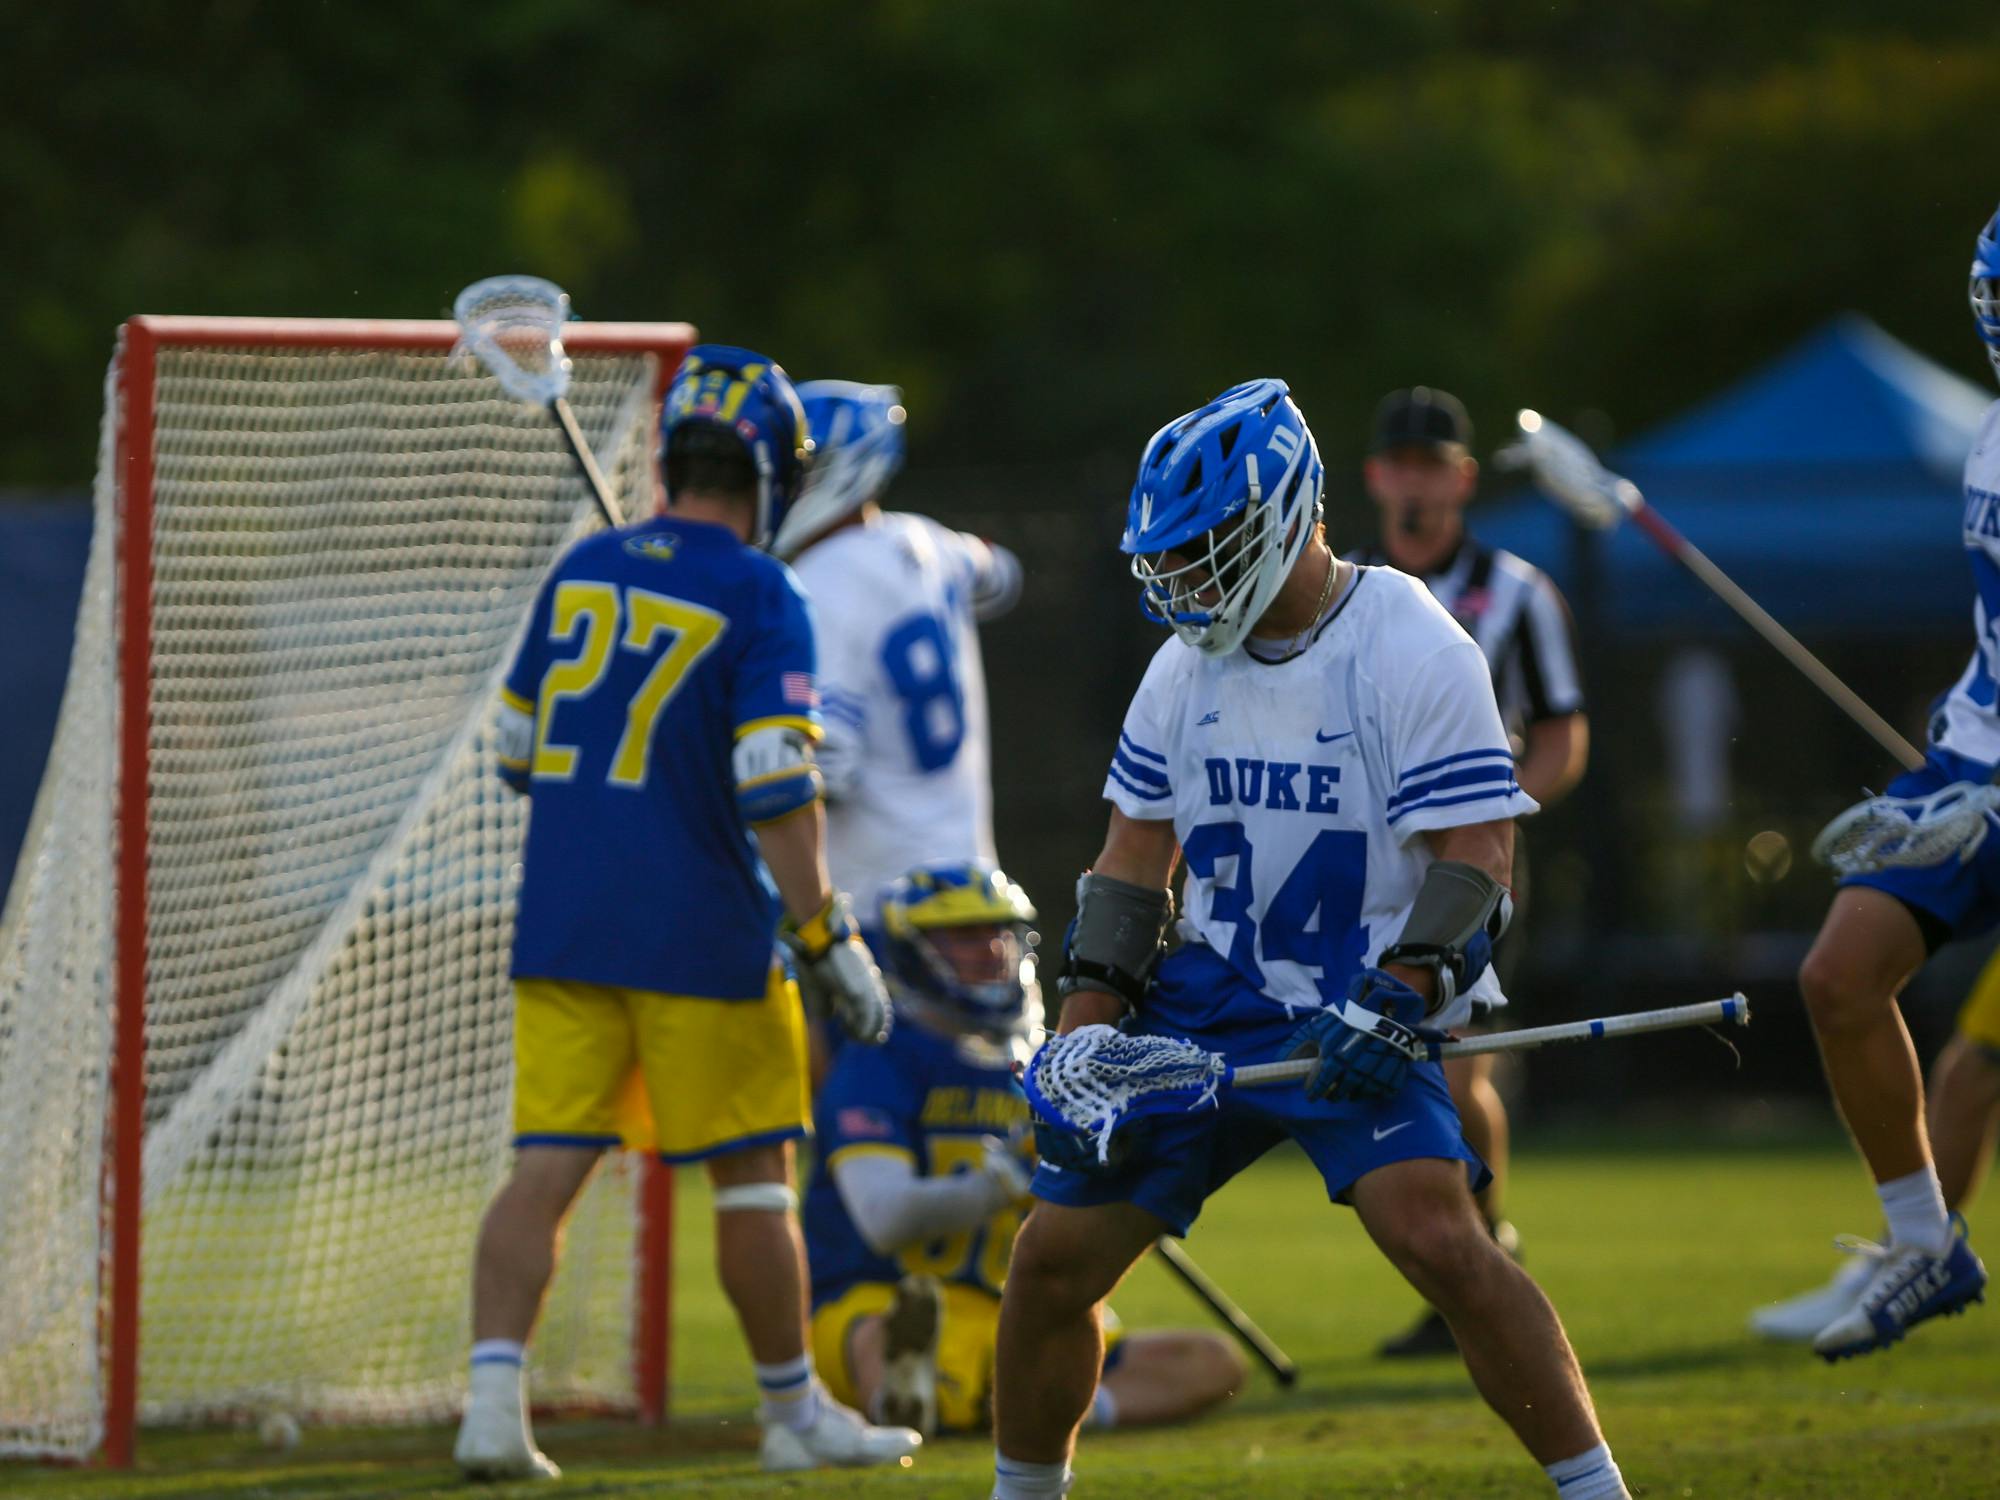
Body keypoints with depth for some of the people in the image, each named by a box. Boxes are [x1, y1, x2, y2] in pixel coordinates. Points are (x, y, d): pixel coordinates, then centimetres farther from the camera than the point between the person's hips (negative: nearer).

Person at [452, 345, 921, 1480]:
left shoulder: (580, 573, 8)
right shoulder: (759, 598, -9)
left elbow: (518, 752, 14)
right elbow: (777, 788, -16)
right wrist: (828, 937, -12)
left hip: (563, 921, 4)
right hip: (701, 937, -4)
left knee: (548, 1166, 1)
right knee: (752, 1173, 8)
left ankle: (495, 1397, -12)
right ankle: (796, 1412, 19)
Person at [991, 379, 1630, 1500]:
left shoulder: (1414, 651, -13)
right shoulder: (1189, 666, 7)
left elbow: (1477, 859, -16)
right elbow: (1134, 861, 13)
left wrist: (1395, 1006, -29)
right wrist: (1084, 1034, 4)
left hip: (1361, 1009, -6)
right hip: (1207, 1002, 6)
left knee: (1439, 1239, -26)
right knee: (1054, 1259, 2)